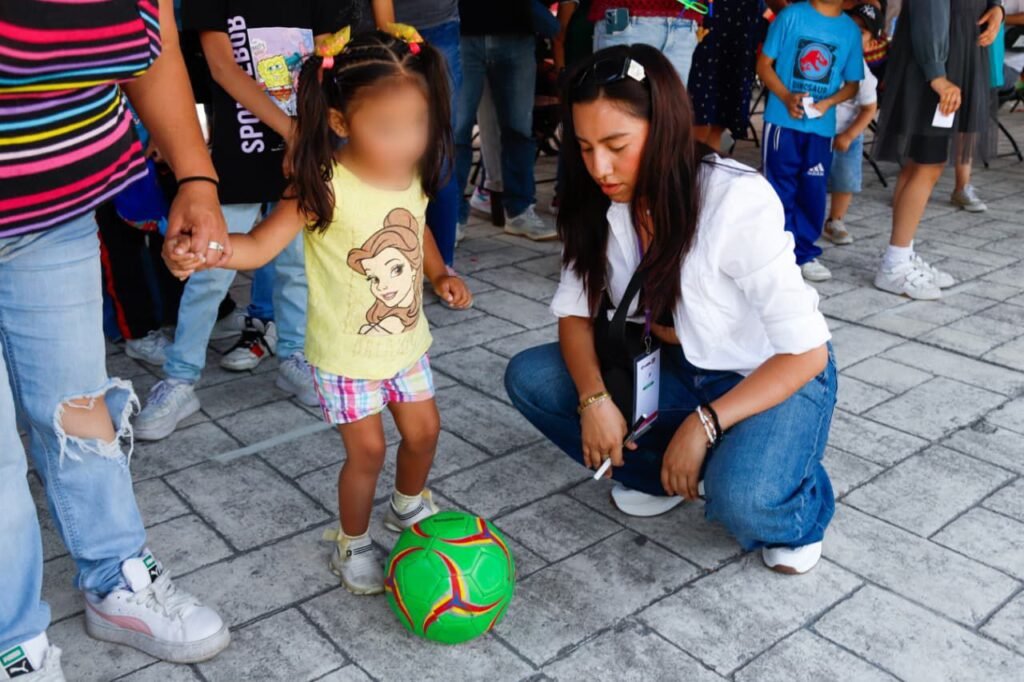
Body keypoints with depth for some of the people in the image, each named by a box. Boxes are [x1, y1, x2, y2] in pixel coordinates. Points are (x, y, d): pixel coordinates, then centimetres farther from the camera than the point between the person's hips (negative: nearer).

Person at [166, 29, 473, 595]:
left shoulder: (413, 176, -8)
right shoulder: (325, 188, -27)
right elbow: (260, 245, -34)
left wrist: (440, 275, 2)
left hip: (405, 341, 6)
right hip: (345, 353, -6)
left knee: (424, 430, 17)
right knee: (367, 450, 4)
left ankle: (409, 505, 49)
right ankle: (353, 543, 32)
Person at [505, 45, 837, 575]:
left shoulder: (739, 202, -29)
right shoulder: (600, 204, -12)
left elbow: (806, 352, -25)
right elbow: (576, 311, -5)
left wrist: (704, 423, -31)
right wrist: (594, 398, -23)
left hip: (777, 377, -5)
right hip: (678, 367, 6)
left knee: (740, 499, -36)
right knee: (528, 378, -11)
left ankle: (798, 512, 2)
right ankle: (670, 475, 3)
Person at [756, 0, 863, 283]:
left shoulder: (850, 30, 5)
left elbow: (852, 84, 10)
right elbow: (764, 63, -2)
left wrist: (828, 102, -10)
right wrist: (786, 96, -16)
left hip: (822, 125, 3)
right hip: (783, 120, -2)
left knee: (814, 191, 5)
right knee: (782, 188, 3)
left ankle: (805, 252, 17)